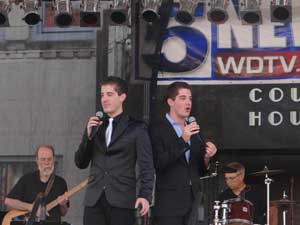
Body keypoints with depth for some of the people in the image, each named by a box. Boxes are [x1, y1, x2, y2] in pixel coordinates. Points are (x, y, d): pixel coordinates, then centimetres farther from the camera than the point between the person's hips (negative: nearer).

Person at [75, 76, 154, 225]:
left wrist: (145, 195, -18)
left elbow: (146, 165, -3)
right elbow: (80, 163, 13)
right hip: (94, 200, 4)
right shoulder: (95, 126, 16)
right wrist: (88, 135, -2)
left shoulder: (136, 128, 3)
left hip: (121, 200, -4)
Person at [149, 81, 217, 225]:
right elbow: (158, 163, -14)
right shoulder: (157, 128, -1)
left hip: (193, 202, 5)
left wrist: (207, 157, 0)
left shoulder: (194, 131, 18)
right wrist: (183, 141, -19)